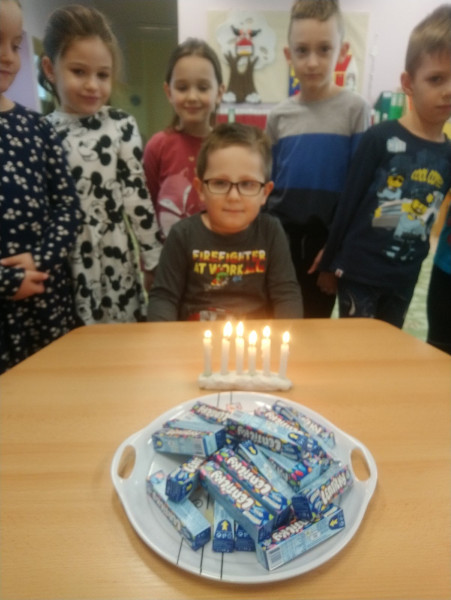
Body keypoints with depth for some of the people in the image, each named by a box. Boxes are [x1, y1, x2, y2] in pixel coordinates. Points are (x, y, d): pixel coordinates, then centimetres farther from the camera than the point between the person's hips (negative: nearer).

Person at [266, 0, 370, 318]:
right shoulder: (279, 116, 4)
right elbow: (265, 182, 8)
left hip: (327, 237, -2)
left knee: (316, 319, 14)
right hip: (281, 234, 2)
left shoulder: (355, 109, -4)